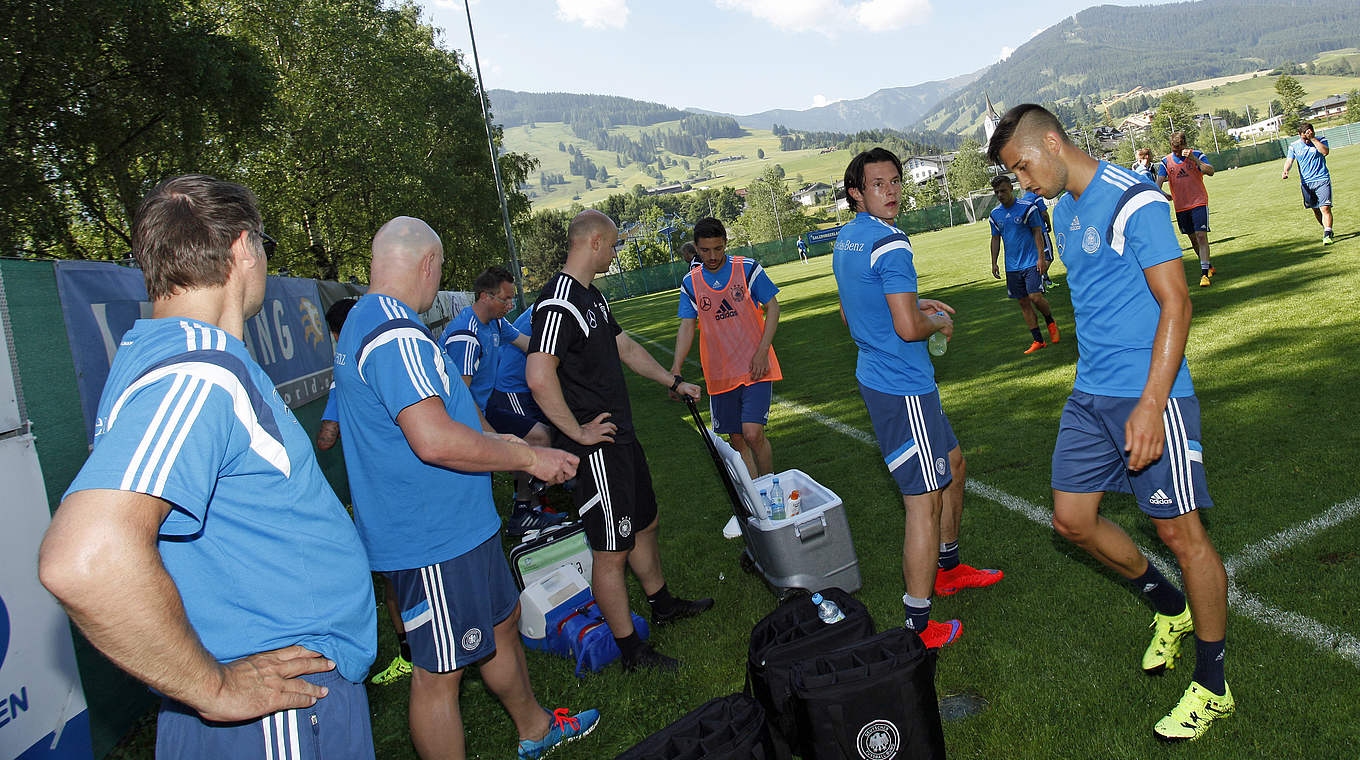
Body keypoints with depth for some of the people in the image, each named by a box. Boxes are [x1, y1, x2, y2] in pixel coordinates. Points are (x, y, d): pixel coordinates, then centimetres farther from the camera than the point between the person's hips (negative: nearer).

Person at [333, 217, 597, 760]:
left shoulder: (364, 321, 13)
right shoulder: (396, 334, -23)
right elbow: (436, 441, -32)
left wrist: (495, 443, 24)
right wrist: (528, 457, -20)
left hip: (455, 525, 11)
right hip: (434, 537, -11)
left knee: (502, 622, 24)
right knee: (439, 672, 3)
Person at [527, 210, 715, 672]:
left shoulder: (593, 297, 14)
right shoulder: (558, 304, -20)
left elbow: (625, 347, 25)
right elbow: (539, 377, -30)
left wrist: (674, 382, 28)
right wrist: (578, 433, -22)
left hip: (621, 436, 10)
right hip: (596, 449, -10)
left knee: (644, 525, 24)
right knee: (611, 551, 1)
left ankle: (662, 604, 44)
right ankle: (631, 651, 15)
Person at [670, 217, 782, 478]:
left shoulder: (748, 269, -3)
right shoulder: (690, 283, 5)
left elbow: (772, 307, 1)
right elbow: (687, 326, 4)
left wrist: (762, 352, -9)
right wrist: (676, 369, -9)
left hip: (755, 368, -3)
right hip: (720, 374, 3)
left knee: (753, 434, -13)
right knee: (736, 439, 7)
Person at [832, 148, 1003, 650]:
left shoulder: (845, 241, 12)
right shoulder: (889, 242, -19)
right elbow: (908, 327, -26)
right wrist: (938, 323, -4)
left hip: (876, 377, 10)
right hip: (902, 387, -10)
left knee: (952, 463, 25)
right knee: (924, 503, -4)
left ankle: (947, 568, 41)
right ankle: (918, 628, 5)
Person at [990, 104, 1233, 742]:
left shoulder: (1132, 201, -14)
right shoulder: (1064, 210, 12)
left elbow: (1176, 305, -18)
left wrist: (1151, 404, -25)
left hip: (1147, 395, -8)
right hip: (1089, 394, 8)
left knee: (1179, 531, 1)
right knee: (1072, 519, 11)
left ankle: (1211, 688, 18)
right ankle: (1172, 610, 35)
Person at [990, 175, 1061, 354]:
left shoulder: (1027, 208, -6)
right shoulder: (994, 215, 7)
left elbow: (1038, 232, -4)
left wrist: (1041, 257, -11)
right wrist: (994, 263, 10)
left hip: (1031, 262, -4)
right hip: (1012, 266, 5)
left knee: (1035, 297, -14)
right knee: (1023, 303, 4)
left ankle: (1050, 322, 18)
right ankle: (1038, 340, 11)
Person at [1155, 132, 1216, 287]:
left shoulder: (1196, 155, -4)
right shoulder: (1165, 162, 1)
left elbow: (1210, 172, -17)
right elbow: (1159, 181, -8)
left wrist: (1194, 159, -28)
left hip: (1199, 202, -3)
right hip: (1181, 206, 3)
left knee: (1201, 235, -14)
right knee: (1192, 238, 12)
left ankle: (1204, 273, -14)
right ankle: (1208, 266, 32)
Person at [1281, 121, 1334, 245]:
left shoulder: (1321, 140, -2)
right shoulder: (1294, 145, 4)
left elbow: (1325, 152, -20)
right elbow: (1289, 160, -3)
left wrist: (1313, 139, -20)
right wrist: (1285, 171, -23)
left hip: (1322, 180, -3)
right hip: (1306, 182, 3)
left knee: (1325, 208, -14)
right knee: (1316, 210, 12)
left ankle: (1327, 235, -19)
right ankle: (1326, 229, 31)